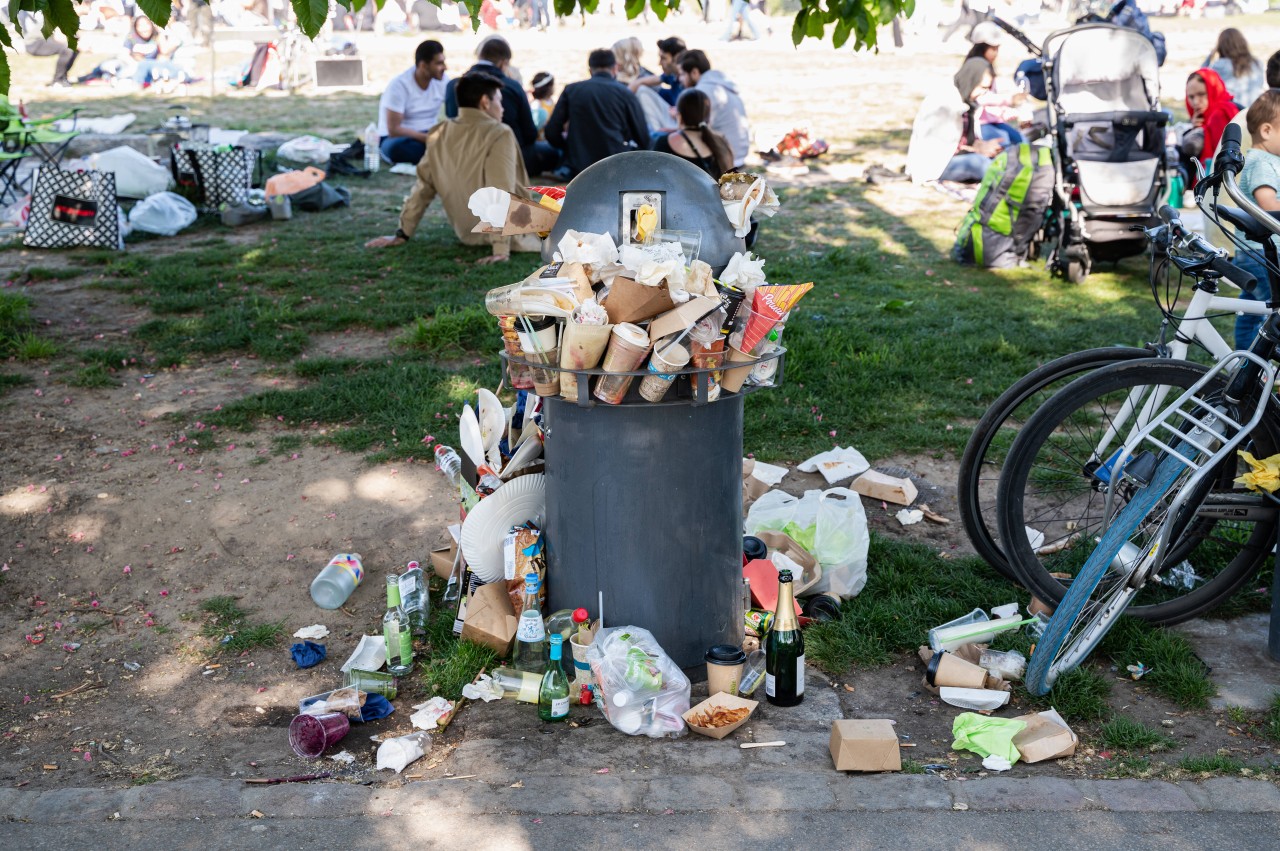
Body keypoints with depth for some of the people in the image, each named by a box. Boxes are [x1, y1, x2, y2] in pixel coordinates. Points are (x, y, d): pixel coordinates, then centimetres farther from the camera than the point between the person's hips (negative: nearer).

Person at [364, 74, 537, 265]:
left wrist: (403, 234, 11)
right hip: (512, 235, -7)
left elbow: (423, 187, 5)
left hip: (467, 234, 7)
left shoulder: (440, 134, 0)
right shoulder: (498, 134, -19)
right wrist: (502, 249, -32)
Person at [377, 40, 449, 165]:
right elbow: (394, 130, -21)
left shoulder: (442, 81, -3)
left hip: (429, 135, 4)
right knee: (396, 147, -41)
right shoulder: (399, 85, -18)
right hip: (399, 137, -4)